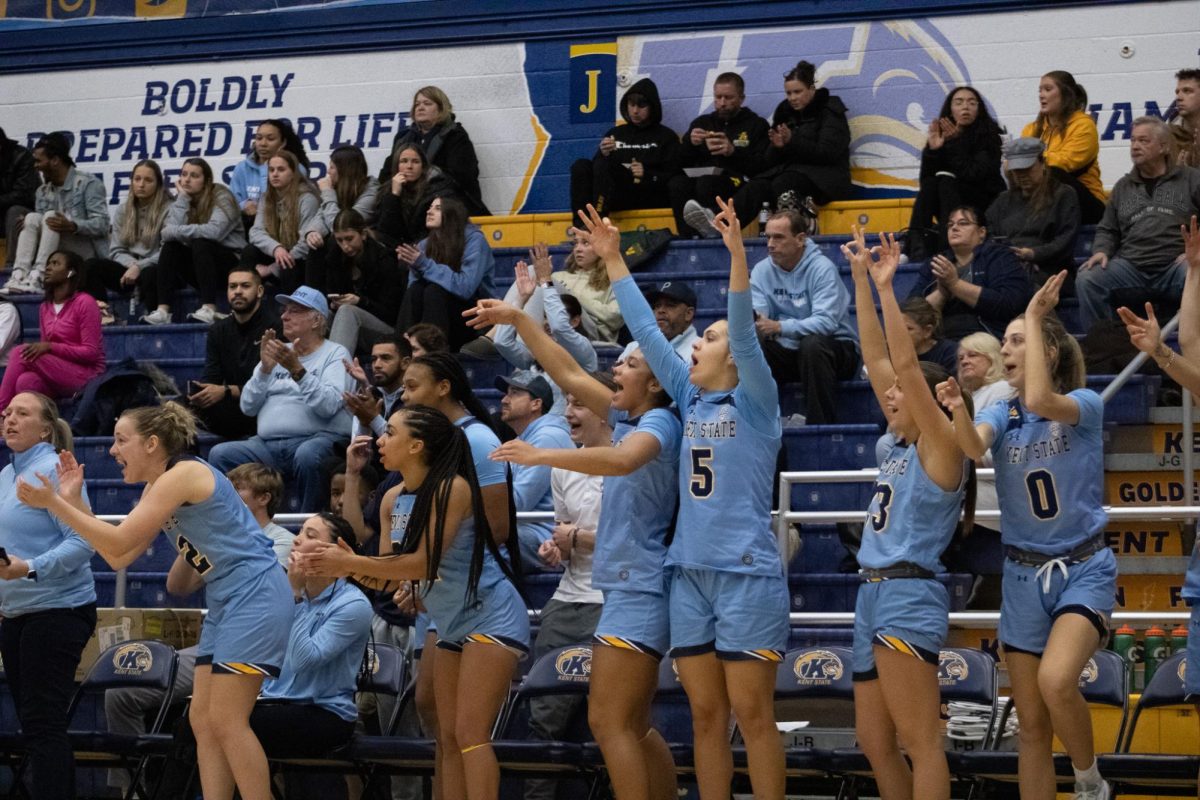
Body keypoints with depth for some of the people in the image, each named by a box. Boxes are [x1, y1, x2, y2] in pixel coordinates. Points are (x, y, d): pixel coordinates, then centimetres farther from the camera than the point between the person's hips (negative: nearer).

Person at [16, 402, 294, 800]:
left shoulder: (183, 474, -15)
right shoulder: (158, 488, 15)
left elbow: (117, 542, -18)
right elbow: (119, 558, 13)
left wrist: (54, 503, -14)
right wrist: (74, 501, 8)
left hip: (254, 594, -10)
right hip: (227, 601, 10)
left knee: (225, 721, -12)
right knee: (202, 720, 5)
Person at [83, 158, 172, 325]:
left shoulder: (168, 209, -3)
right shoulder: (124, 211, 15)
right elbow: (116, 250, 10)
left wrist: (139, 267, -20)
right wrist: (132, 265, -11)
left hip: (153, 269, -5)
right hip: (128, 268, 5)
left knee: (150, 274, -41)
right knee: (90, 265, -20)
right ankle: (102, 312, -33)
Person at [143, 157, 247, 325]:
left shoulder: (221, 197, -10)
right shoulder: (182, 200, 6)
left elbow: (214, 231, -29)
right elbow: (170, 232, -12)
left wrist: (175, 232, -23)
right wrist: (183, 198, -12)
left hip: (230, 263, -5)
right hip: (197, 267, 5)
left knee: (200, 244, -32)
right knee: (170, 247, -20)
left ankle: (209, 310, -44)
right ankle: (162, 310, -31)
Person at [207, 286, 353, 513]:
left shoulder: (335, 354, 6)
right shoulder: (276, 352, 22)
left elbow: (329, 405, -12)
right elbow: (248, 407, 13)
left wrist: (297, 370, -21)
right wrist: (264, 369, -1)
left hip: (316, 439, -5)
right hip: (267, 443, 5)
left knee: (307, 456, -38)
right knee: (220, 454, -19)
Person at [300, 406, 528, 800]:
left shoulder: (452, 488, -19)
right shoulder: (393, 500, 4)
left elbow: (423, 563, -24)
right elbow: (387, 572, 6)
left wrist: (349, 563, -23)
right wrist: (348, 565, -14)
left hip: (491, 618, -9)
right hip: (454, 626, 9)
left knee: (470, 734, -15)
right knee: (448, 738, 6)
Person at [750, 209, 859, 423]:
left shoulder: (822, 269, -16)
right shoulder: (762, 270, 0)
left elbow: (826, 322, -29)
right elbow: (756, 315, -10)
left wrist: (780, 327, -40)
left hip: (835, 348, -4)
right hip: (788, 352, 4)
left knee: (812, 344, -37)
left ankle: (822, 427, -31)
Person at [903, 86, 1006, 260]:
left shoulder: (989, 134, -7)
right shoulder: (941, 136, 0)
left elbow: (976, 174, -20)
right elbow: (925, 179, -7)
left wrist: (956, 144, -22)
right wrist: (932, 150, -22)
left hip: (985, 205, -3)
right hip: (949, 207, 3)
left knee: (946, 180, -27)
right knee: (930, 182, -24)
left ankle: (948, 249, -43)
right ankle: (915, 247, -36)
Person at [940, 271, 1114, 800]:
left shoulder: (1086, 404, -6)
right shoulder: (1001, 416, 5)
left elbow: (1040, 402, -29)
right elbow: (974, 446, -18)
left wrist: (1034, 318, -21)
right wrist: (958, 410, -39)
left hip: (1084, 569, -5)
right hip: (1023, 576, 5)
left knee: (1055, 681, -30)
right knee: (1032, 726, 5)